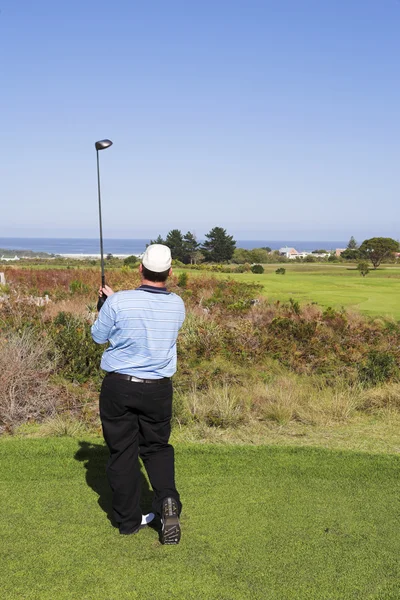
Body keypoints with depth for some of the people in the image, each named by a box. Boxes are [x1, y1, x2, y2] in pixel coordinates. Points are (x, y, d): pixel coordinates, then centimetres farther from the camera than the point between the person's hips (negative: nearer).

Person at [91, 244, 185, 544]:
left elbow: (99, 336, 1)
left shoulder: (118, 302, -15)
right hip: (158, 388, 2)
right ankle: (168, 501, -5)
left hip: (119, 386, -2)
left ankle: (129, 520, 17)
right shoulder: (177, 305, -4)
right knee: (157, 447, 18)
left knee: (122, 452, 10)